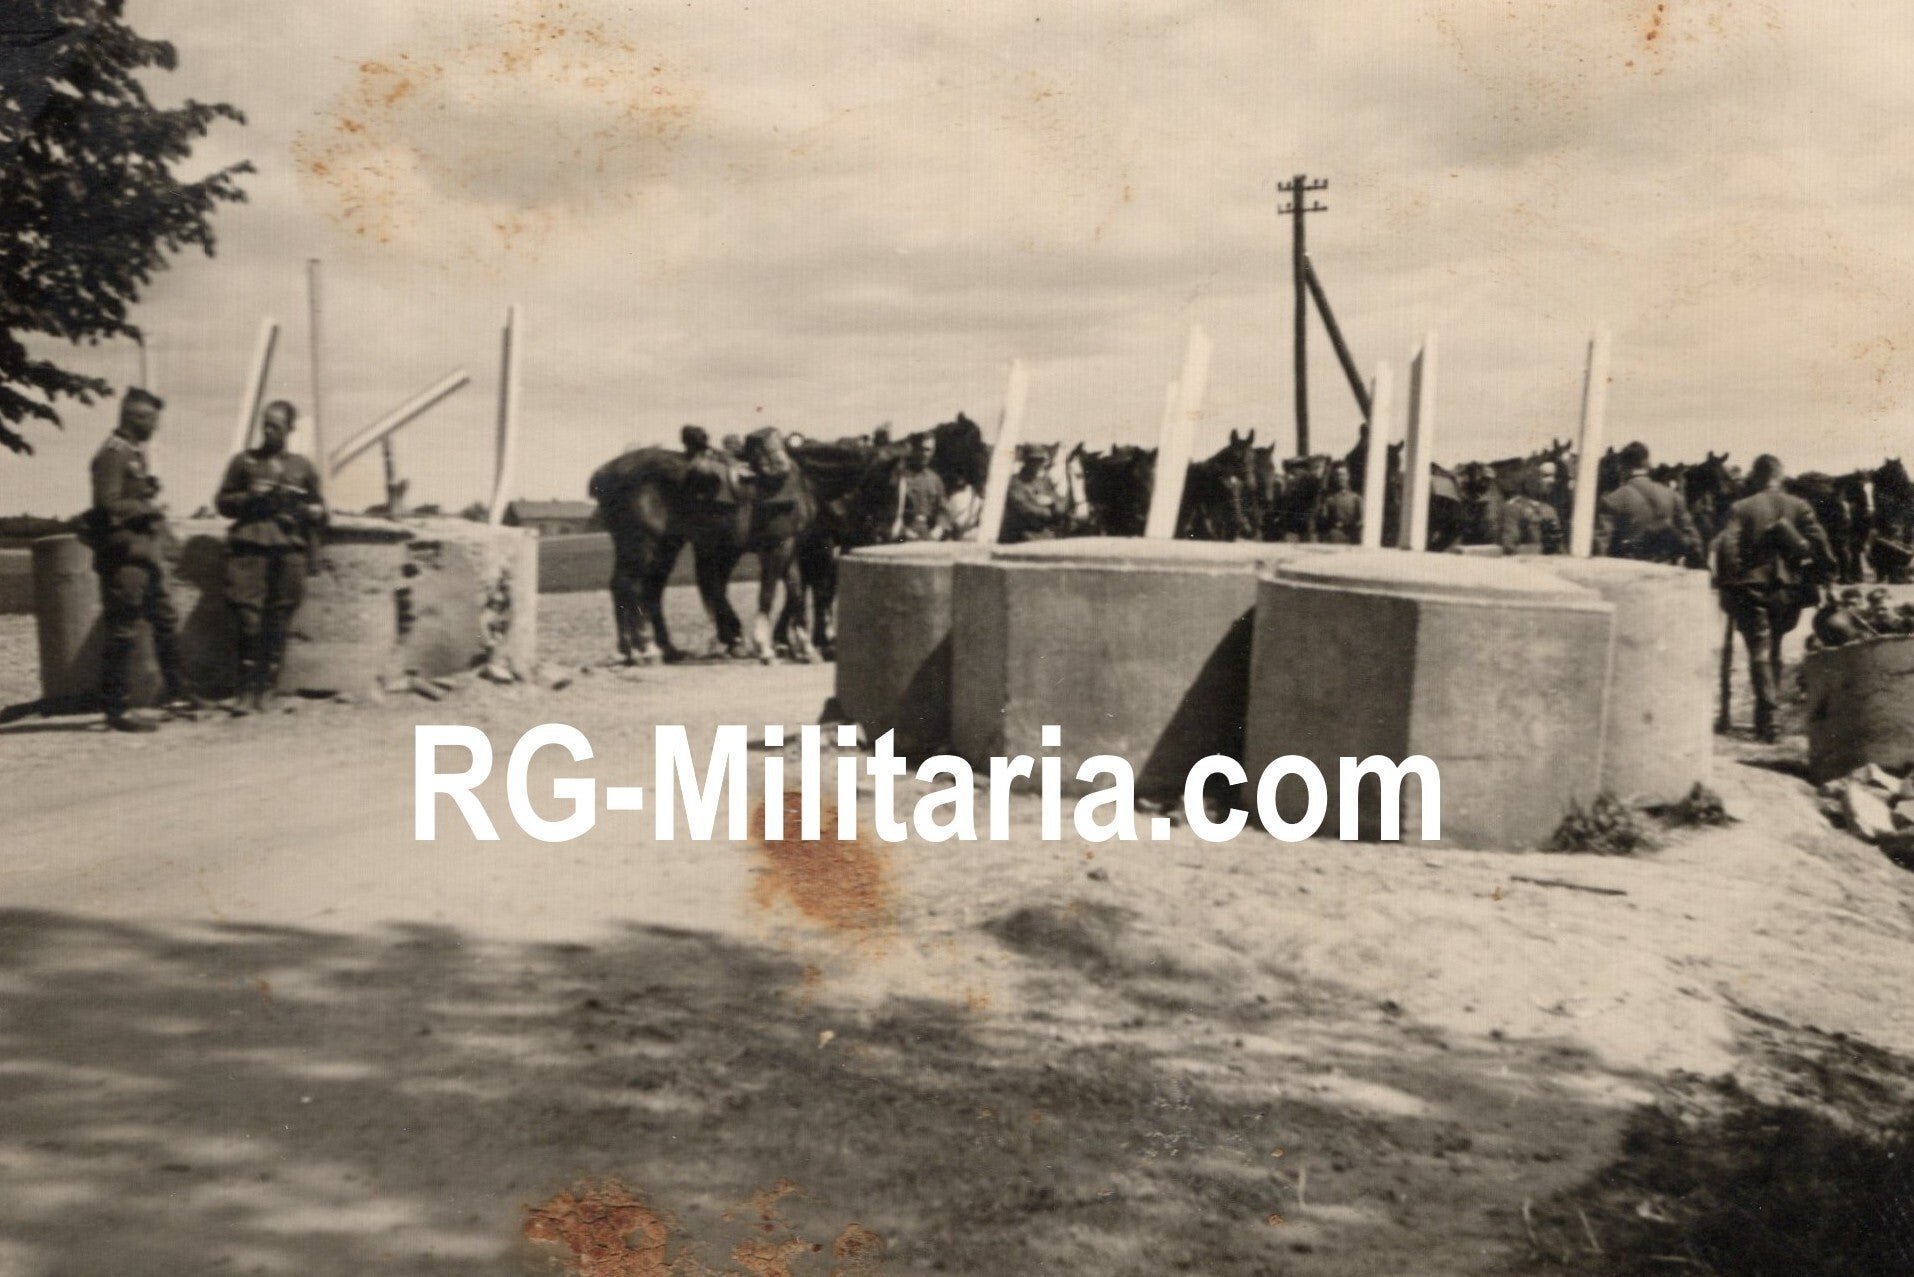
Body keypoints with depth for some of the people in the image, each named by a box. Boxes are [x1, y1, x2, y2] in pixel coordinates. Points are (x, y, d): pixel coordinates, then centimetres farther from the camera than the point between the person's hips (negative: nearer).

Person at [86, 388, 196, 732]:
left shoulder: (136, 452, 17)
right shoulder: (113, 453, -12)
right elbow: (108, 505, -20)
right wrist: (149, 508, -11)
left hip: (145, 553, 10)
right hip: (124, 554, -10)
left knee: (166, 620, 15)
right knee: (123, 632, -7)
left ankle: (175, 693, 25)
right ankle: (115, 710, -2)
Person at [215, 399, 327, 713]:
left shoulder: (303, 467, 16)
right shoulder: (244, 461, 12)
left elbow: (319, 508, 21)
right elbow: (222, 502, 12)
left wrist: (315, 512, -1)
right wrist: (249, 496, -5)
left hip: (290, 549, 1)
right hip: (250, 546, -1)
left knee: (278, 623, 1)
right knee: (249, 619, -9)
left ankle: (264, 688, 9)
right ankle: (246, 688, -3)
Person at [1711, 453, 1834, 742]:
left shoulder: (1741, 508, -4)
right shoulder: (1799, 506, 3)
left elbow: (1726, 546, -15)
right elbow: (1819, 543, -5)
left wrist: (1727, 582, -9)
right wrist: (1822, 575, 5)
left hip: (1751, 589, -3)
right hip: (1788, 589, 3)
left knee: (1759, 653, -1)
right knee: (1774, 651, 18)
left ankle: (1767, 715, -13)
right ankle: (1766, 714, 24)